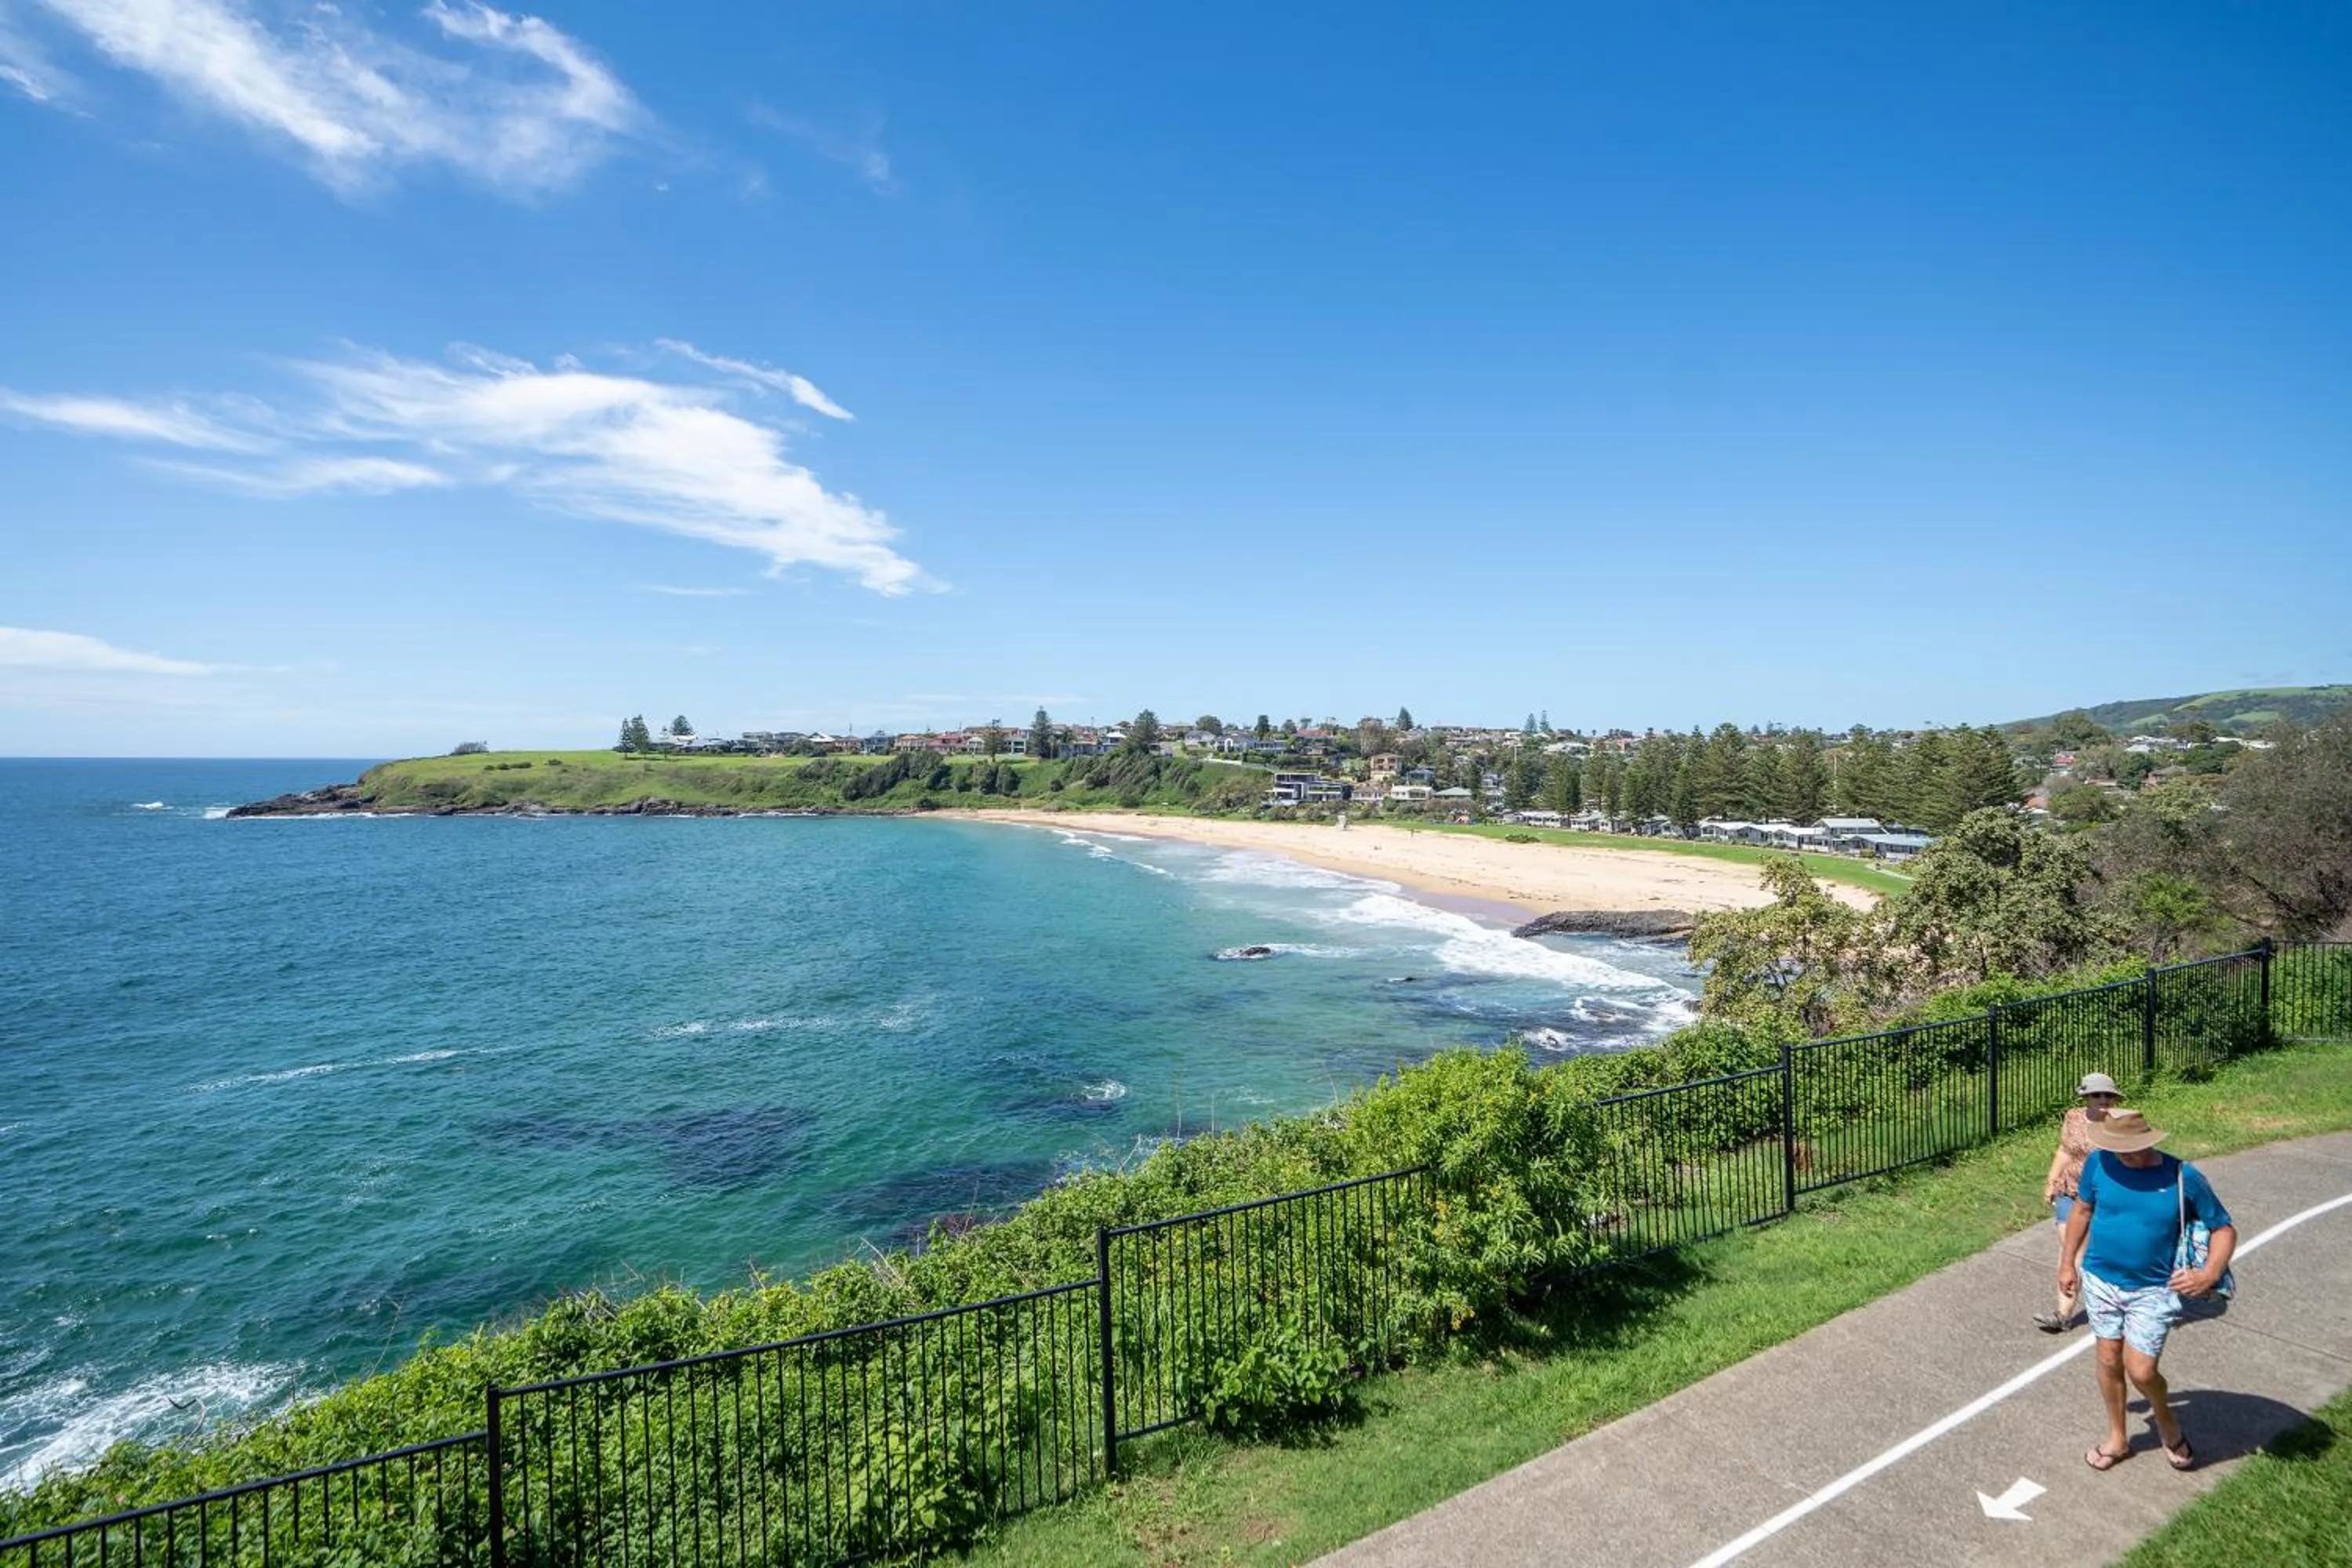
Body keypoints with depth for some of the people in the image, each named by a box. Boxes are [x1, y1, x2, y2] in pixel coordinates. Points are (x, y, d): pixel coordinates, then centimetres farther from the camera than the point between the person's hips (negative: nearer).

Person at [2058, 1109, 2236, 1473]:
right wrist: (2067, 1264, 8)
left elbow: (2225, 1229, -5)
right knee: (2109, 1360, 13)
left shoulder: (2184, 1178, -16)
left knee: (2141, 1371, -3)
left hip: (2152, 1292, -2)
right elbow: (2082, 1211, 3)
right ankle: (2117, 1437, 33)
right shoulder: (2099, 1163, -11)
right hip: (2100, 1282, 2)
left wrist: (2209, 1275, -22)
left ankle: (2167, 1422, 31)